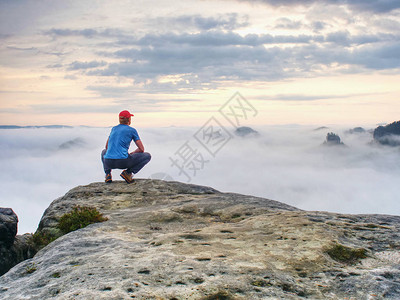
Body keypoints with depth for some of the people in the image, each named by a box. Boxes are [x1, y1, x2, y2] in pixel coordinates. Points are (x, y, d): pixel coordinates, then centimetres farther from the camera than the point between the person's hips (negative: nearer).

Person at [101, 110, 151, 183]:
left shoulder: (114, 129, 20)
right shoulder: (132, 130, 6)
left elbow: (107, 146, 29)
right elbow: (141, 149, 5)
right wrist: (131, 154, 23)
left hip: (108, 162, 5)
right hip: (123, 162, -5)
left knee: (104, 151, 41)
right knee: (147, 156, 13)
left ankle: (107, 174, 14)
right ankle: (128, 172, -5)